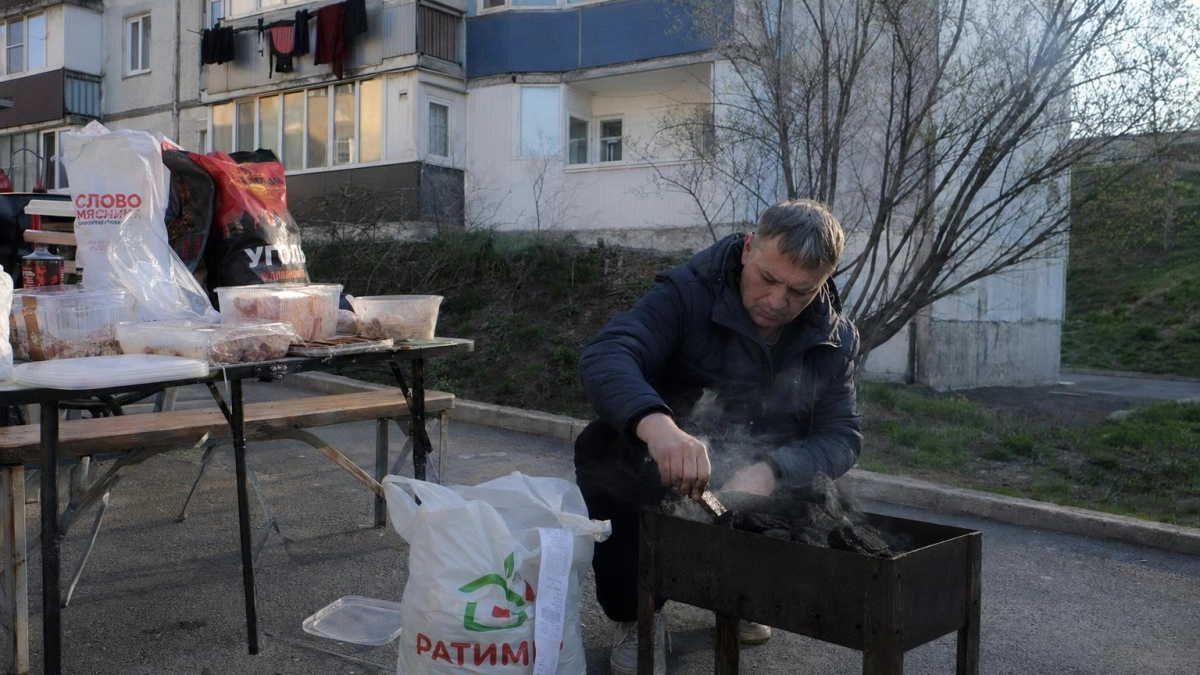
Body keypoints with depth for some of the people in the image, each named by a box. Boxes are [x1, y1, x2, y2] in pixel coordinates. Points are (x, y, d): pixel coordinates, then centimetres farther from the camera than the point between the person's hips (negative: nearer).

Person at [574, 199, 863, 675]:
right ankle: (635, 614, -4)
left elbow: (842, 437, -13)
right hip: (664, 485, -3)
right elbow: (604, 357, -37)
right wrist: (656, 423, -59)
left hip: (761, 489, 3)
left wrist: (770, 471, -35)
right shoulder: (687, 293, -21)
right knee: (602, 449, -30)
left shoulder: (835, 338, -6)